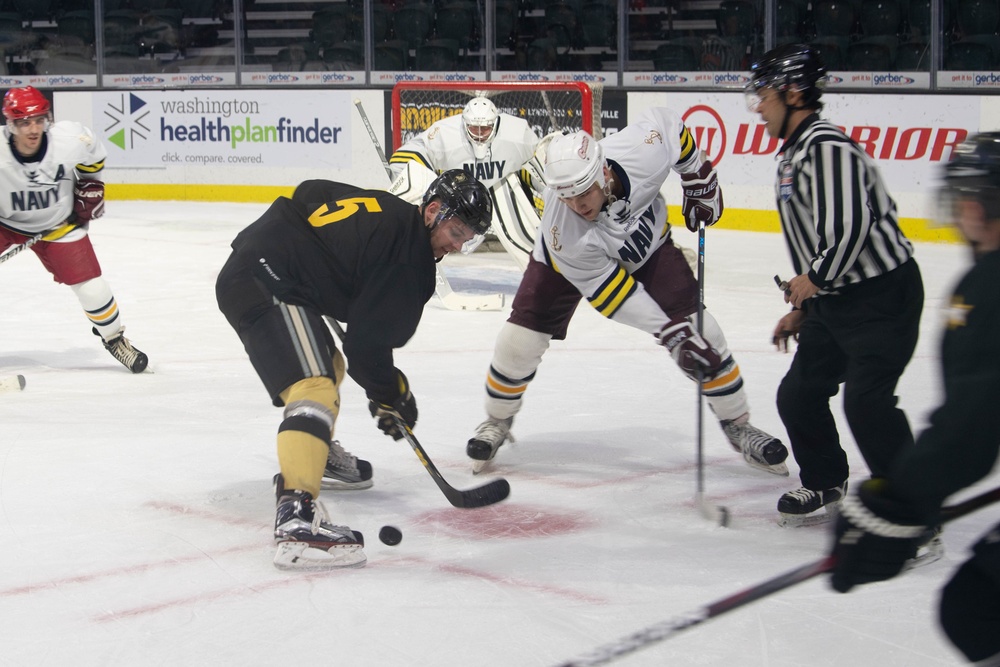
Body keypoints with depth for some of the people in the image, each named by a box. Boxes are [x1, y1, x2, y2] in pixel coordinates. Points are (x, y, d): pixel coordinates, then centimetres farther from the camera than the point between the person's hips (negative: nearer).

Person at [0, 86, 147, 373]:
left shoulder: (70, 139, -26)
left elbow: (94, 155, -1)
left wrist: (91, 186, 0)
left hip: (57, 225, 1)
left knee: (91, 287, -2)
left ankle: (114, 338, 26)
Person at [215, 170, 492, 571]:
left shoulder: (384, 210, 14)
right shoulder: (408, 256, -13)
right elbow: (367, 339, -13)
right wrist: (389, 395, 5)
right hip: (267, 286, -11)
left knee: (329, 366, 31)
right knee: (315, 390, -26)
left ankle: (317, 457, 54)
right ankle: (296, 517, -44)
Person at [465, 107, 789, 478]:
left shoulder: (645, 149, -38)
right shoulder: (563, 232, -40)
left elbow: (666, 121, -13)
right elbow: (608, 291, -31)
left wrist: (698, 177, -6)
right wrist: (670, 333, -34)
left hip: (649, 244, 2)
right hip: (573, 262, -2)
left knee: (700, 332, -7)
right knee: (519, 340, -10)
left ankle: (738, 425, 11)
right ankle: (498, 421, 19)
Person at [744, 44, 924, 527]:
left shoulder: (826, 147, -18)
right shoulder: (793, 155, 16)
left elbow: (850, 224, -28)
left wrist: (813, 279, -15)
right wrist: (801, 309, 22)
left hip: (882, 293, -10)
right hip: (835, 301, 10)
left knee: (866, 400, -19)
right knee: (798, 394, 12)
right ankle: (825, 486, 31)